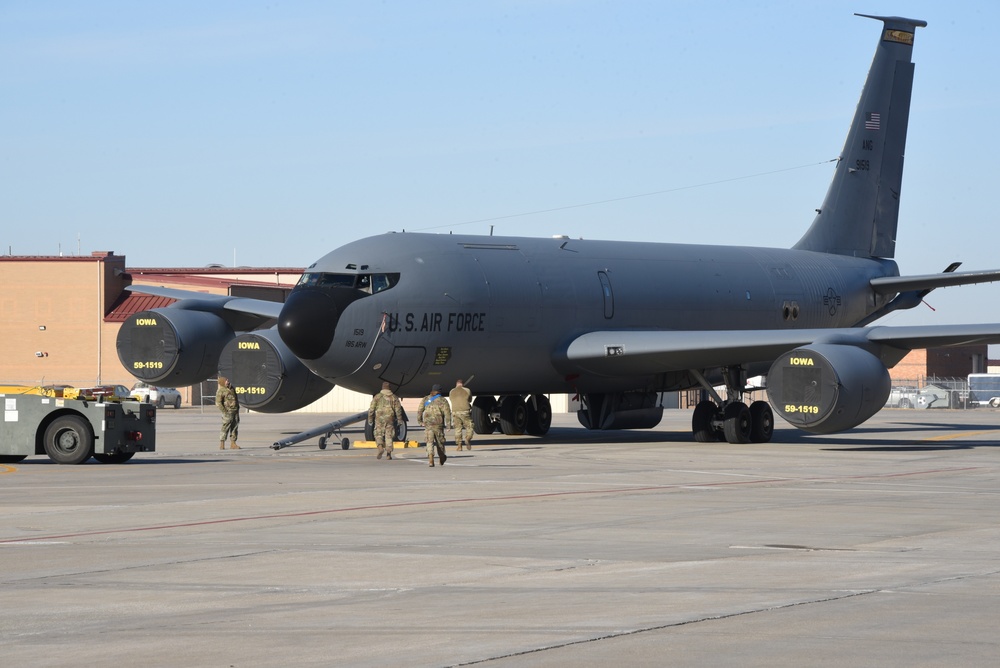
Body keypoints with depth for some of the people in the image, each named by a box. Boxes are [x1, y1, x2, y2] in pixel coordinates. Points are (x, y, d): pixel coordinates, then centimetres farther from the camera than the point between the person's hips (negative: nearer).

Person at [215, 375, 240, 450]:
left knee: (235, 427, 7)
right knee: (225, 428, -7)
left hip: (235, 412, 7)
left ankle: (233, 444, 11)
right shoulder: (221, 391, -8)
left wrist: (237, 409, 18)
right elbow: (218, 403, -13)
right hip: (228, 412, -7)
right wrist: (225, 411, -16)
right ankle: (222, 444, -3)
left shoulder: (232, 388, 15)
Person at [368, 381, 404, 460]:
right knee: (389, 436, 6)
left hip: (379, 419, -1)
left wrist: (370, 419, 8)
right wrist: (399, 420, 8)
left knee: (378, 434, 8)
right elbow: (398, 409, 2)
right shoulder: (394, 397, 5)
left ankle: (380, 448, -18)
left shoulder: (377, 397, 3)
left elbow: (371, 409, 1)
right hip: (390, 419, 1)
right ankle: (388, 454, 3)